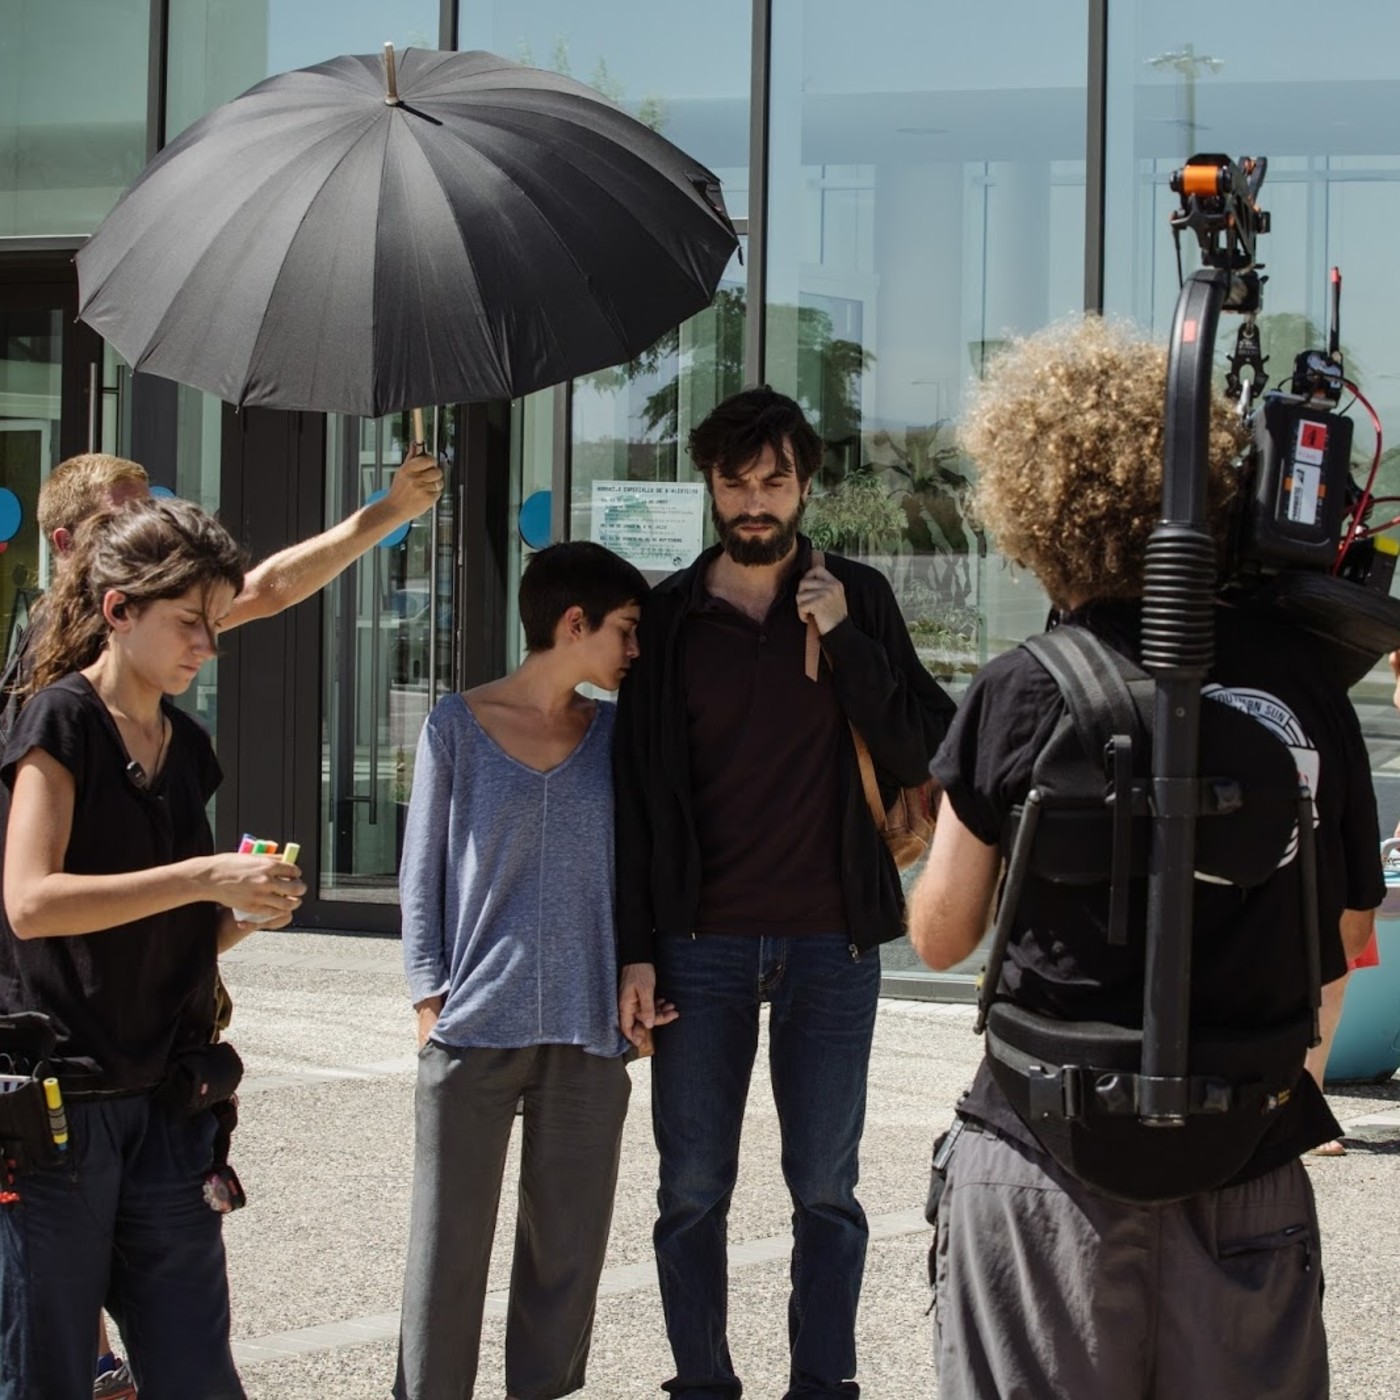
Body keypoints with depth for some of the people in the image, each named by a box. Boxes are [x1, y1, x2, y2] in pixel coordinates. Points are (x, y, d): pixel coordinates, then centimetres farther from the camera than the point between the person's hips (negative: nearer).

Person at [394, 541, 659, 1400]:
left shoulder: (616, 733, 11)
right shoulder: (459, 726, 3)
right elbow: (423, 871, 4)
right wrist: (431, 995, -3)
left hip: (586, 1035, 3)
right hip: (474, 1028, -3)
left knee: (568, 1246, 6)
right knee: (451, 1243, 0)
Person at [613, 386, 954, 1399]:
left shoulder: (857, 599, 5)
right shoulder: (667, 619, 5)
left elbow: (926, 753, -1)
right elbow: (638, 795, 5)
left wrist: (847, 638, -11)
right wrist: (637, 951, -1)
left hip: (832, 943, 0)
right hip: (702, 944, 1)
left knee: (826, 1190, 4)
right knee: (693, 1191, 3)